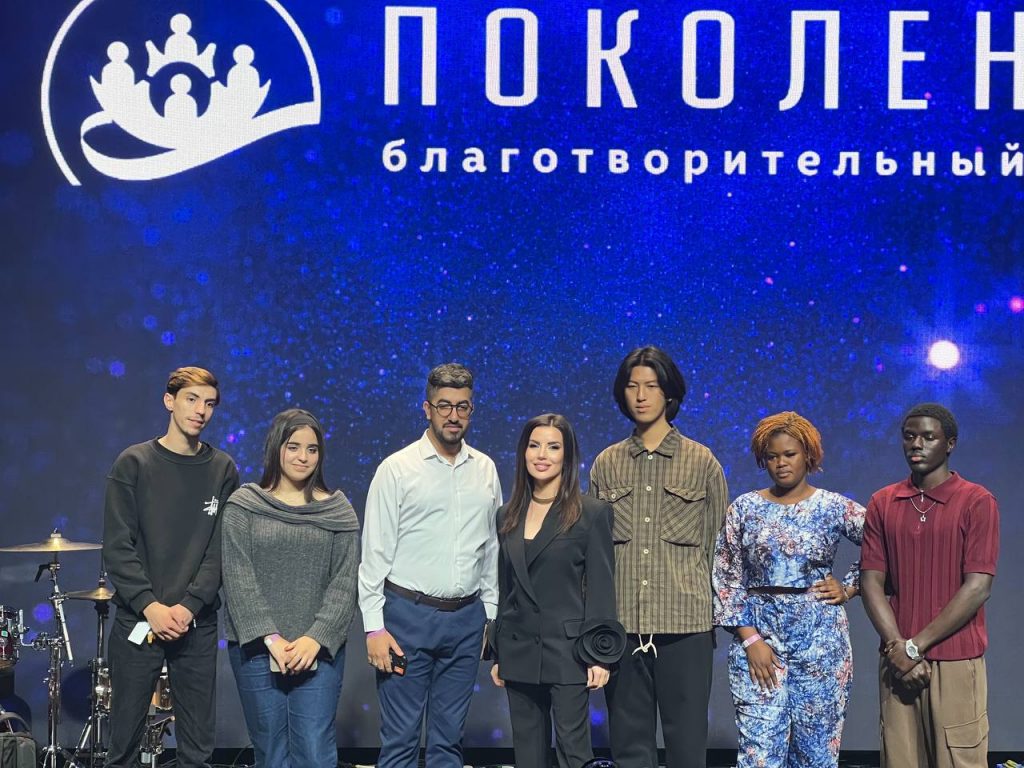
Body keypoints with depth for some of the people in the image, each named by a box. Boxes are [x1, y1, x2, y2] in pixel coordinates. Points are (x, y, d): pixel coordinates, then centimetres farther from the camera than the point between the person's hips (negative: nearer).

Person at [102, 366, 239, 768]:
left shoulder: (223, 470, 7)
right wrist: (150, 606, -15)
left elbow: (222, 550, 1)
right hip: (137, 621, -2)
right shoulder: (134, 464, 1)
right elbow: (117, 546, -4)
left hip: (198, 625, 2)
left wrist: (189, 606, -12)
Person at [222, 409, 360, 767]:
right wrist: (271, 637, -13)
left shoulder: (338, 511, 7)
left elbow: (344, 583, 0)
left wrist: (316, 638, -12)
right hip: (256, 648, 0)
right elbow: (237, 577, -4)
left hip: (319, 650, 0)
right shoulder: (243, 506, 3)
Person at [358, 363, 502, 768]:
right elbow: (374, 553, -4)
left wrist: (492, 616, 11)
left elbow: (492, 550, 14)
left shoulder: (485, 470, 9)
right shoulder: (397, 469, -4)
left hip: (467, 618, 4)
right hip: (408, 614, -4)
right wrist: (374, 627, -9)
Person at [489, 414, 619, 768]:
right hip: (519, 653, 5)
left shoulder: (592, 513, -4)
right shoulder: (508, 515, 11)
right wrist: (498, 654, 13)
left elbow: (601, 589, -6)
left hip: (566, 652, -5)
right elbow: (504, 589, 14)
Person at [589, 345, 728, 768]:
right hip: (622, 623, 2)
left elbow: (719, 546, 7)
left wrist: (720, 617, 3)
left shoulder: (702, 463, 5)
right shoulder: (606, 464, 10)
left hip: (685, 624, -2)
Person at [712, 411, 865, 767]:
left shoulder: (835, 508, 3)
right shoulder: (744, 509, 5)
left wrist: (849, 587, 1)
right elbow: (726, 579, 3)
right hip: (757, 635, 0)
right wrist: (751, 639, -5)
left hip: (820, 640, 0)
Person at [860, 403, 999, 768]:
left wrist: (916, 645, -11)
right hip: (899, 664, 3)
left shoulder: (977, 502, -3)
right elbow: (871, 582, 4)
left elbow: (978, 587, -10)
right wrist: (898, 649, -10)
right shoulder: (883, 503, 8)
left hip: (956, 664, -3)